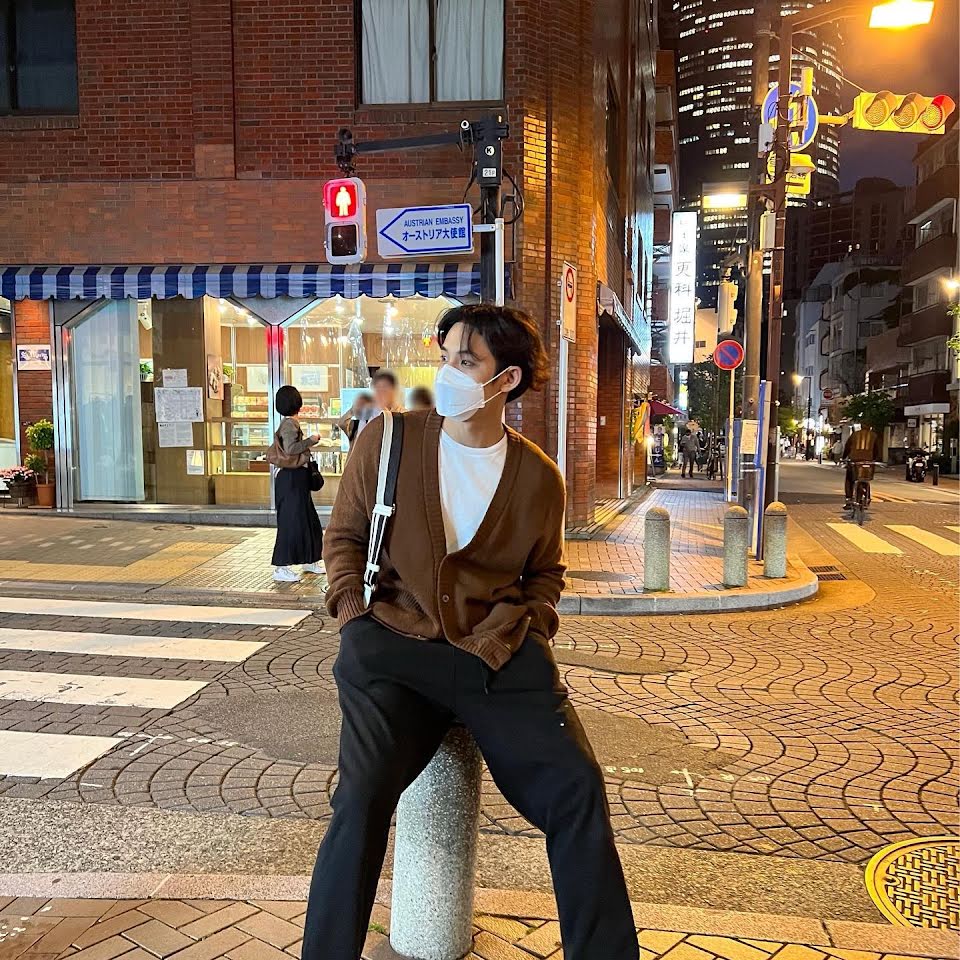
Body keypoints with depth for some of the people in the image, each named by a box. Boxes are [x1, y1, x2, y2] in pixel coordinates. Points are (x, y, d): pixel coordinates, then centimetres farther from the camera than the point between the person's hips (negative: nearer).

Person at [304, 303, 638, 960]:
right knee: (363, 793, -23)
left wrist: (524, 632, 3)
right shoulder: (388, 439, 2)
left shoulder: (539, 478, 5)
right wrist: (356, 618, -3)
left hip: (498, 655, 2)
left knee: (577, 788, -10)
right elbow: (345, 536, 11)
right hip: (393, 643, -1)